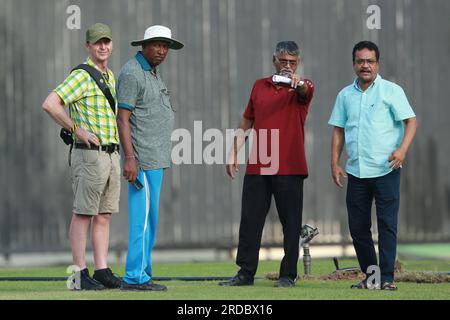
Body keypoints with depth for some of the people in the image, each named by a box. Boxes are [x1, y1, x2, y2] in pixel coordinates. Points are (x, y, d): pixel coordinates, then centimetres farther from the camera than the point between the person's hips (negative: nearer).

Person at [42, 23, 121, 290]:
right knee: (83, 214, -5)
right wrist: (78, 130, -18)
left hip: (111, 154, 8)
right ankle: (81, 274, -4)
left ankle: (102, 271, 12)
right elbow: (50, 104, -22)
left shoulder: (110, 77, 17)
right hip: (89, 154, -8)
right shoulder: (81, 76, -10)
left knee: (104, 215, 9)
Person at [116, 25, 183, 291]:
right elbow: (123, 119, -17)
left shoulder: (153, 73, 19)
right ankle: (135, 277, -11)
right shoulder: (132, 73, -12)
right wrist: (130, 158, -25)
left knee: (149, 219, 11)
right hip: (143, 159, -10)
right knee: (144, 217, -11)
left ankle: (141, 275, 14)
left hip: (156, 159, 10)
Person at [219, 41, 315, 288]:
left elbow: (305, 91, -25)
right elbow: (246, 123, 18)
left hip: (290, 168, -4)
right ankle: (245, 273, 11)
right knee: (249, 220, 4)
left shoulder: (302, 87, 2)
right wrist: (233, 154, 11)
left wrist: (297, 83, -48)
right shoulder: (260, 86, 14)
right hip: (257, 167, 4)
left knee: (291, 223, 0)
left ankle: (288, 275, 7)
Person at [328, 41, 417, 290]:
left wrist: (402, 149, -20)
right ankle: (370, 276, 16)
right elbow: (338, 130, 16)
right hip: (356, 171, 5)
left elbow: (411, 121, -5)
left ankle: (387, 277, -3)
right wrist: (335, 163, 7)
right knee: (357, 226, 6)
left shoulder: (392, 91, 0)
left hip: (385, 170, -4)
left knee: (387, 224, -6)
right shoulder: (345, 95, 13)